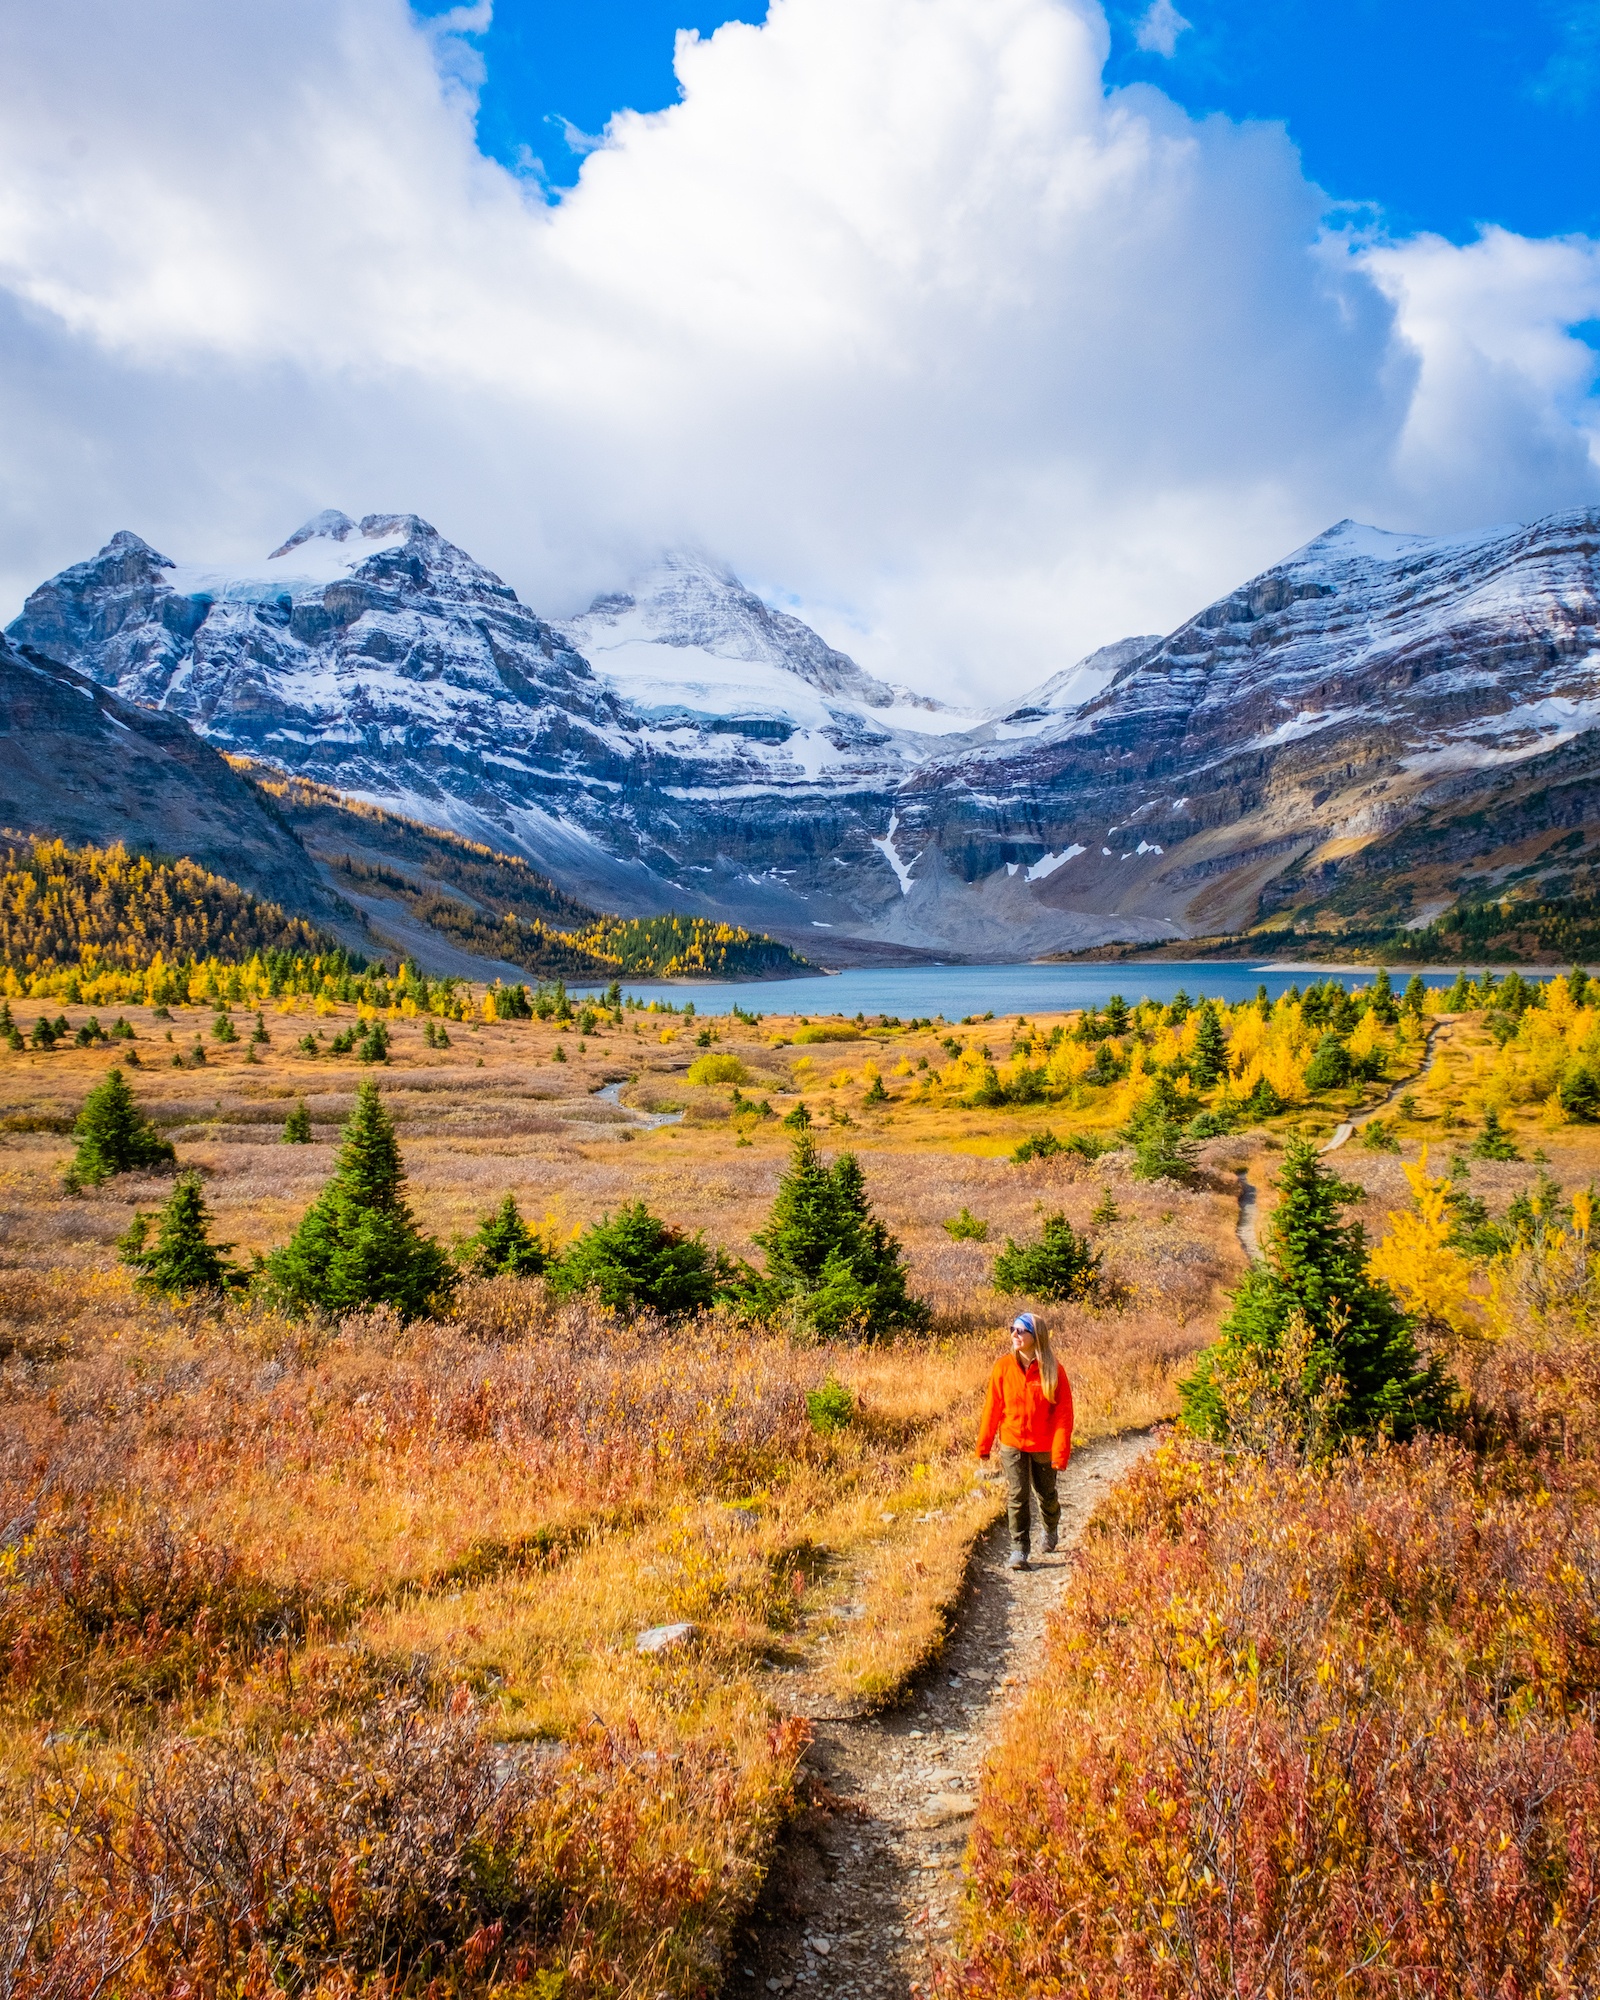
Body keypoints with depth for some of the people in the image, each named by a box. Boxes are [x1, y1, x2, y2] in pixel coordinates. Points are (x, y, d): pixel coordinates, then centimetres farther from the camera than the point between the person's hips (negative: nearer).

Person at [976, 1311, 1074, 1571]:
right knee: (1017, 1497, -3)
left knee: (1046, 1494, 18)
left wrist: (1061, 1450, -16)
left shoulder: (1052, 1369, -12)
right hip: (1012, 1444, 0)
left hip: (1043, 1446, 0)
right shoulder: (1003, 1367, -8)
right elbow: (992, 1407, -2)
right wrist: (983, 1446, 1)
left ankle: (1051, 1529, 47)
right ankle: (1019, 1549, 8)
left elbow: (1063, 1412, -10)